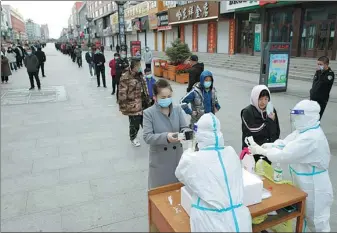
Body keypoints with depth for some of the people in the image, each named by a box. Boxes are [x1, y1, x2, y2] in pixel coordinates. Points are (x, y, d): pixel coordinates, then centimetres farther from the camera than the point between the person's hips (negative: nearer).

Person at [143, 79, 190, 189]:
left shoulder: (178, 109, 0)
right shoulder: (149, 113, -11)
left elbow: (184, 128, -2)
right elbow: (147, 137, -17)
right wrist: (165, 137, -33)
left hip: (176, 156, 3)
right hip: (159, 159, -3)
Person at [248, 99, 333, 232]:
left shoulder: (311, 138, -32)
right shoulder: (304, 130, 0)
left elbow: (284, 155, -33)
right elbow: (284, 144, -2)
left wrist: (260, 150, -24)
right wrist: (263, 146, -17)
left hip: (314, 188, -9)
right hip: (305, 184, 9)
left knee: (317, 221, 11)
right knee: (306, 216, 25)